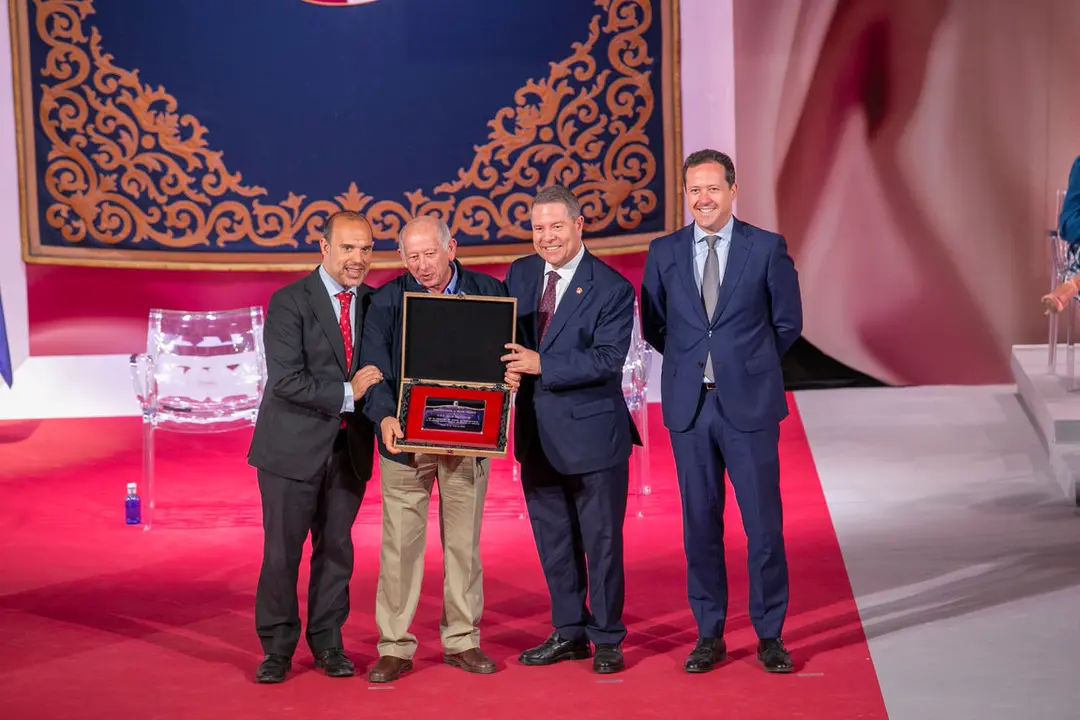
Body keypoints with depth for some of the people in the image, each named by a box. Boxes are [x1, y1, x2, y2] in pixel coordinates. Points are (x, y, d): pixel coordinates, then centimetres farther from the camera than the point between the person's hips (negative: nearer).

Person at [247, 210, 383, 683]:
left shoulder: (374, 303, 6)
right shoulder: (289, 303, -9)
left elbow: (379, 373, 12)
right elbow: (287, 380, -17)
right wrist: (348, 393, -17)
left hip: (349, 448, 4)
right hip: (294, 446, -4)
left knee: (336, 548, 11)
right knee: (282, 551, 2)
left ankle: (327, 642, 23)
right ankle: (277, 649, 16)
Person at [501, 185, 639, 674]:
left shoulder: (611, 288, -11)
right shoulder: (519, 275, 6)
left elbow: (608, 359, -19)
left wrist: (541, 366, -25)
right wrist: (509, 367, -10)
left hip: (591, 432, -5)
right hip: (537, 432, 6)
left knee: (601, 540, 5)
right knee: (553, 541, 14)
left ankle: (608, 639, 18)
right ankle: (569, 633, 28)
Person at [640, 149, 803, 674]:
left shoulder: (767, 248, -1)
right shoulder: (664, 253, 5)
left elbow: (787, 321, 6)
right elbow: (653, 326, 14)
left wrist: (751, 365, 8)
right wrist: (690, 363, 9)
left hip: (749, 403, -2)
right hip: (688, 405, 2)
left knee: (764, 522, 2)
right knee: (700, 523, 8)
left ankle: (769, 635, 15)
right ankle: (709, 635, 19)